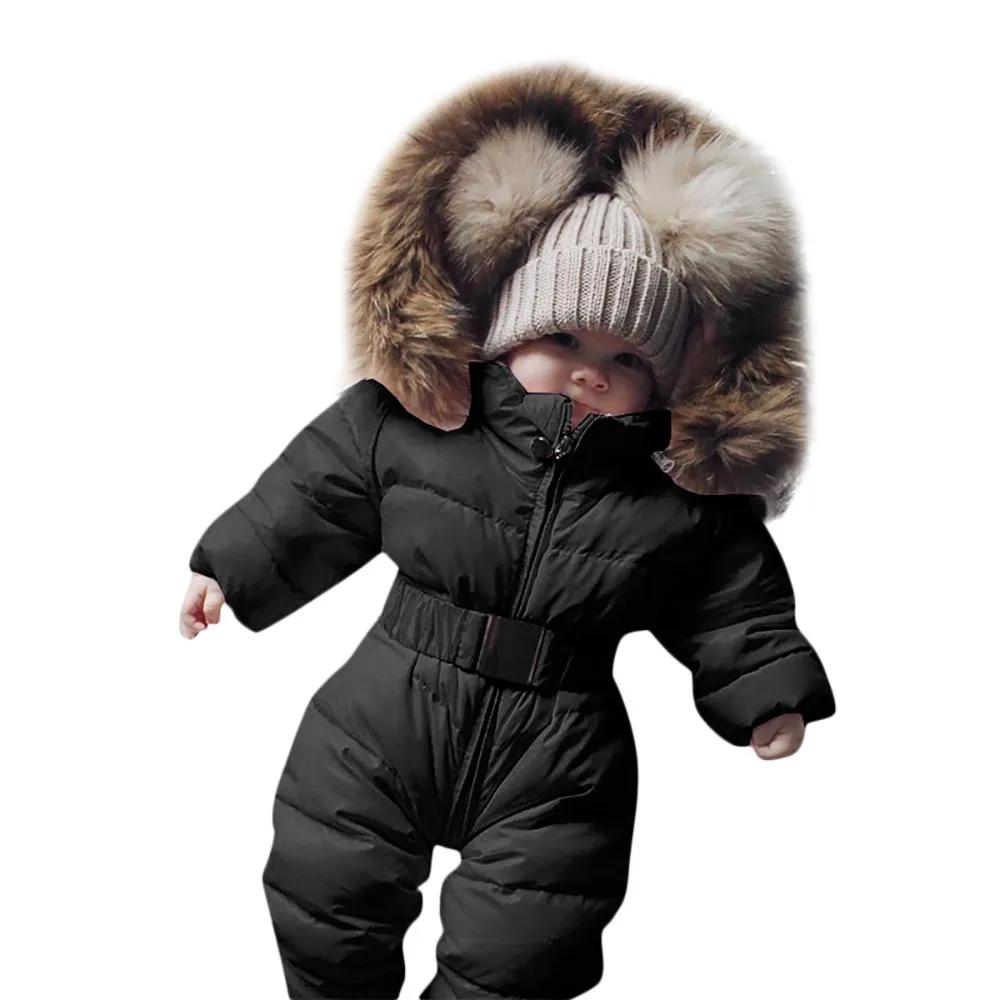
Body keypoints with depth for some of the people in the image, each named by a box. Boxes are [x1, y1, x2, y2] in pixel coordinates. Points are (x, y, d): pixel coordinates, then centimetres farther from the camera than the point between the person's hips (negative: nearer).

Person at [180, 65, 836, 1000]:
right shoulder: (401, 418, -9)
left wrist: (774, 701, -6)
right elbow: (311, 498, 4)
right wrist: (228, 567, 12)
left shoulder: (689, 490, -10)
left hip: (556, 775, -1)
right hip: (380, 733, 2)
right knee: (322, 911, 18)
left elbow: (736, 607, 2)